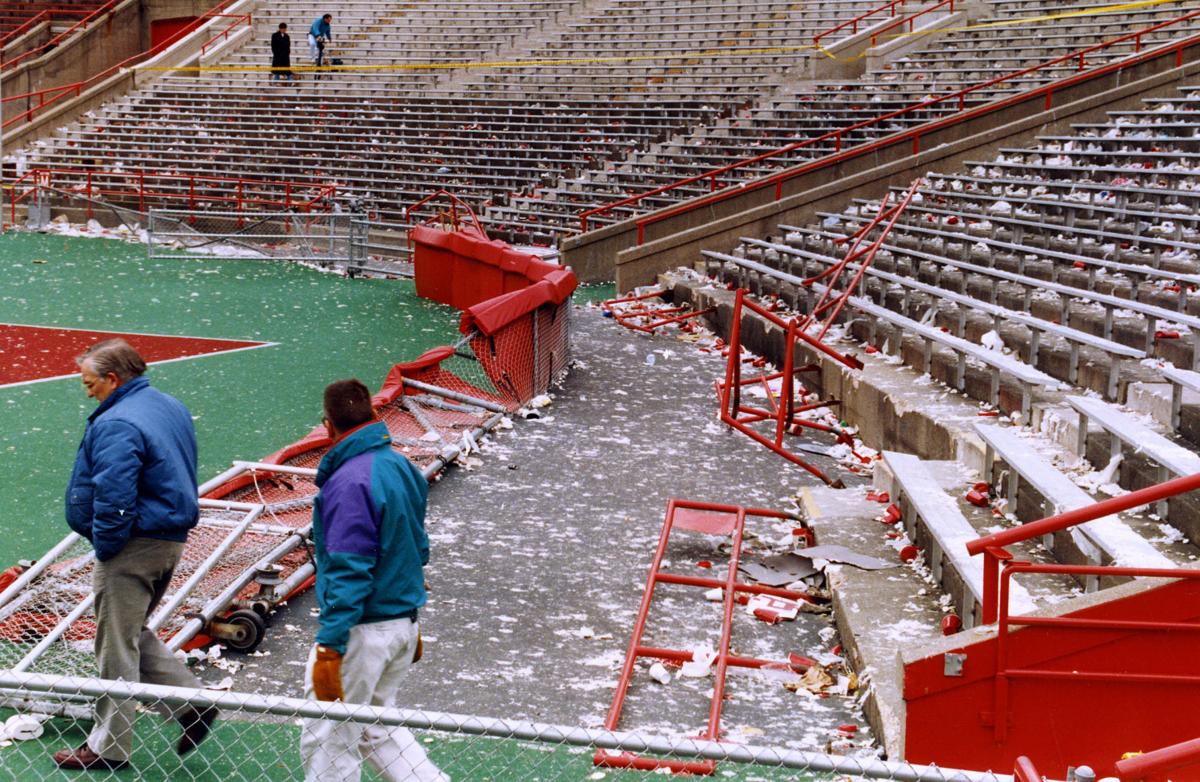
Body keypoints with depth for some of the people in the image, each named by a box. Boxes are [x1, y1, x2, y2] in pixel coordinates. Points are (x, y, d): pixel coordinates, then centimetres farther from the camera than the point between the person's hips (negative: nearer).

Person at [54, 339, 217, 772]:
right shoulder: (172, 408, 10)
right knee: (133, 634, 23)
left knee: (116, 647, 3)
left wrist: (105, 548, -13)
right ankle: (190, 701, 16)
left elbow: (113, 498, -27)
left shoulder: (116, 426, -21)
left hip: (133, 546, -10)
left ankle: (109, 748, 15)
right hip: (172, 539, 10)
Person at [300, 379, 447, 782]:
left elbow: (348, 573, -24)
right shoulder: (402, 467, 7)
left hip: (363, 629, -9)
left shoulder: (349, 482, -20)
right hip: (403, 623, 9)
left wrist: (329, 648, -23)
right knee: (374, 725, 24)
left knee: (327, 741, 4)